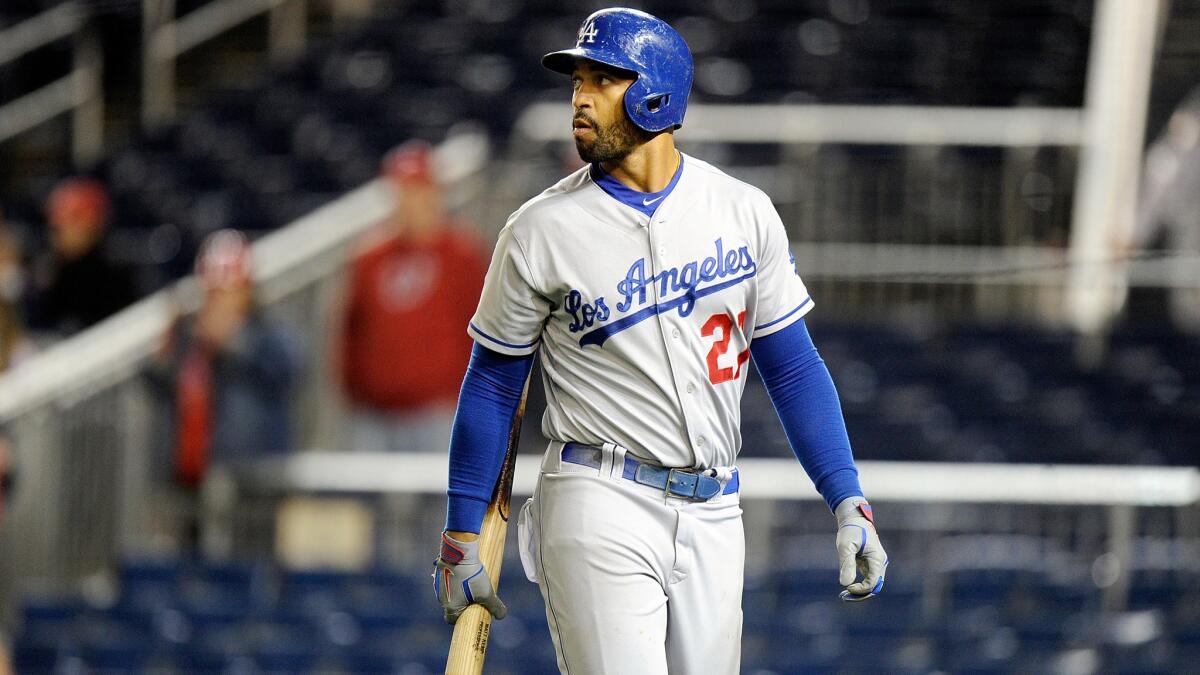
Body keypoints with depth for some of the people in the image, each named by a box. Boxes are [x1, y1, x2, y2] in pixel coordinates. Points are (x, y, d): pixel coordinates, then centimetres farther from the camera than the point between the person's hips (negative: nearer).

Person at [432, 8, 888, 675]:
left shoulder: (744, 213, 5)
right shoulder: (541, 231, -3)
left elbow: (793, 366, 9)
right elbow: (493, 383, 4)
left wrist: (848, 503, 1)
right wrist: (461, 537, 3)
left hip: (712, 518, 4)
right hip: (600, 512, -4)